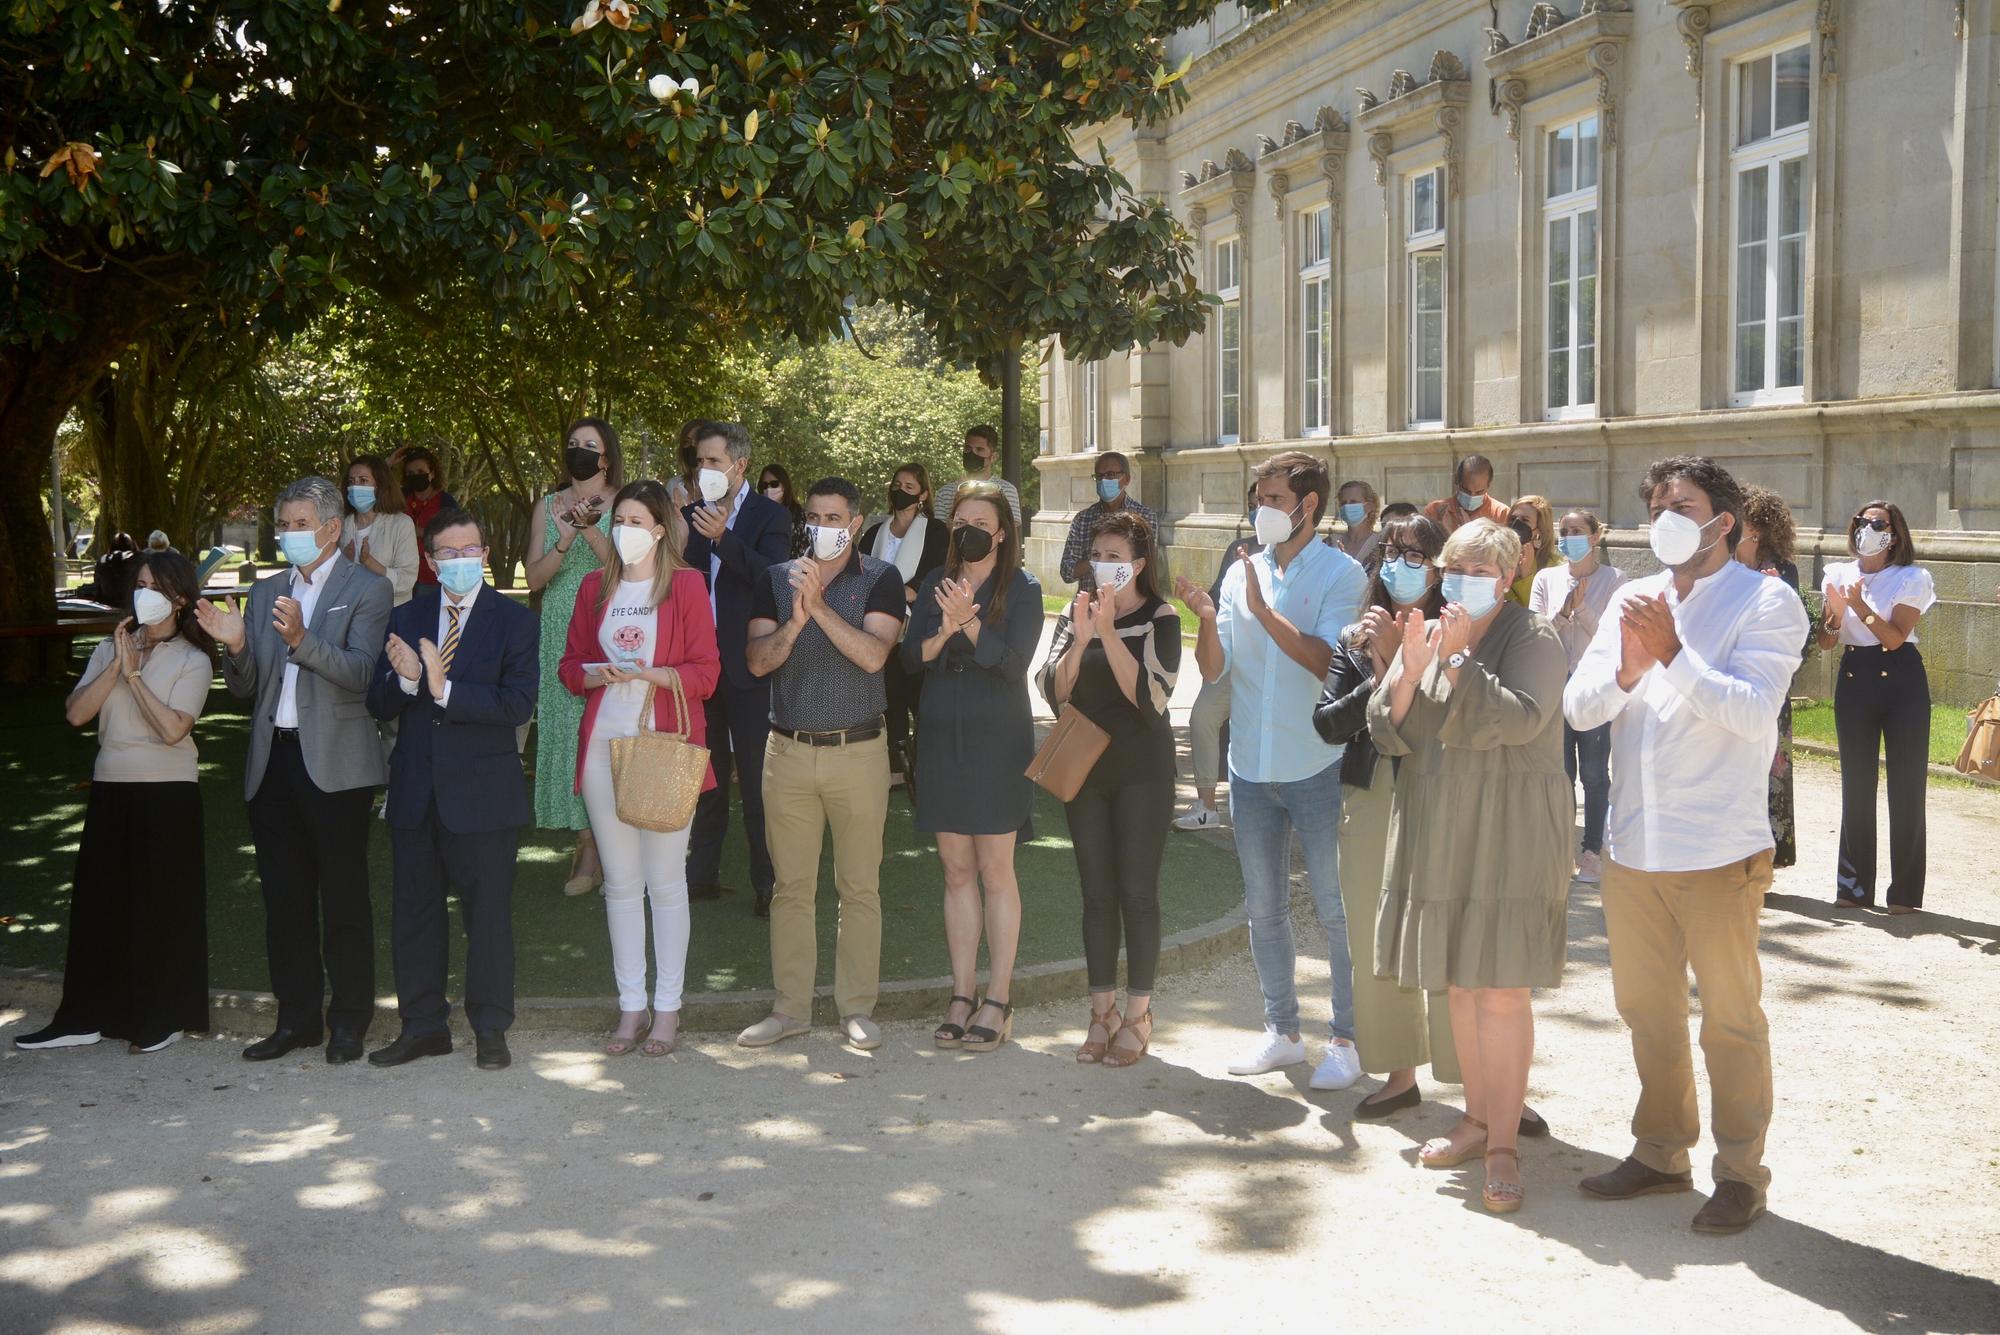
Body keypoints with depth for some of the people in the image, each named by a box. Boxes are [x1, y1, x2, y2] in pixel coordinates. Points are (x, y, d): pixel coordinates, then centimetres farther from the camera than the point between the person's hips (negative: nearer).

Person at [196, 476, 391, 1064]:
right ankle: (296, 1017, 21)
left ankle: (349, 1021, 12)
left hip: (335, 764, -5)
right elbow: (245, 686, 12)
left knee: (343, 898, 2)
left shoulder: (367, 590, -2)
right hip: (272, 763, 6)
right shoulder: (265, 593, 15)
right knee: (284, 897, 11)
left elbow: (359, 673, -15)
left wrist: (301, 638, -30)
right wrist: (235, 646, -8)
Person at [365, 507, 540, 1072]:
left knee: (488, 914, 4)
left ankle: (490, 1030, 17)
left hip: (483, 793, -4)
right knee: (414, 913, 12)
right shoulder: (406, 619, 9)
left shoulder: (515, 621, -3)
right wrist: (404, 679, -17)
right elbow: (379, 704, 4)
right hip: (415, 792, 4)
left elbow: (518, 704, -15)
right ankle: (423, 1026, 25)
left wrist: (444, 689, -21)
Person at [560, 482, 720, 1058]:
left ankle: (667, 1008, 8)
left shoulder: (686, 585, 0)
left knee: (666, 881, -1)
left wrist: (648, 673, -19)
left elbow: (705, 672, -3)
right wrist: (595, 673, -8)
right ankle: (631, 1005, 14)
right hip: (605, 744, 4)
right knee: (620, 882, 7)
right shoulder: (594, 587, 13)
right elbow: (570, 665, 14)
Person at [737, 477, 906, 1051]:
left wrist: (819, 605, -22)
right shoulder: (777, 578, 7)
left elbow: (873, 655, -15)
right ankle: (791, 1008, 17)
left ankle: (857, 1007, 14)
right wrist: (795, 622, -19)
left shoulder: (880, 579, -1)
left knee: (860, 888, 4)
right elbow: (756, 660, -2)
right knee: (791, 887, 8)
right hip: (788, 750, 2)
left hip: (859, 751, -2)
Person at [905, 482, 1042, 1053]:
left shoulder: (1021, 589, -3)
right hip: (942, 740, 4)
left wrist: (969, 623, -26)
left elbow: (1014, 662, -14)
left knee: (995, 870, 0)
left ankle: (998, 1000, 8)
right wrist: (943, 632, -17)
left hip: (997, 742, -4)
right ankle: (962, 996, 14)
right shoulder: (935, 583, 9)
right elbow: (910, 658, 2)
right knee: (956, 870, 8)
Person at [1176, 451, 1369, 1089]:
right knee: (1263, 908, 14)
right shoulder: (1242, 571, 6)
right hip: (1251, 766, 5)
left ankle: (1347, 1039, 13)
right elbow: (1214, 669, 1)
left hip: (1317, 767, -5)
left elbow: (1328, 661, -20)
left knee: (1336, 909, 3)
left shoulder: (1341, 574, -7)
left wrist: (1263, 611, -25)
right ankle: (1281, 1032, 27)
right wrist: (1207, 619, -18)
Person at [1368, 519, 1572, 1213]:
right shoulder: (1426, 635, 10)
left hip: (1508, 836, -5)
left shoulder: (1534, 638, -5)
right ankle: (1477, 1118, 25)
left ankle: (1504, 1142, 0)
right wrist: (1409, 671, -13)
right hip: (1438, 833, 6)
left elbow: (1521, 719, -19)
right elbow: (1386, 732, 3)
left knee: (1501, 989, -7)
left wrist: (1457, 662, -22)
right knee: (1458, 982, 12)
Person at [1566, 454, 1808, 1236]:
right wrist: (1625, 671, -18)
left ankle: (1740, 1172, 20)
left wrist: (1672, 654, -26)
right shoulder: (1633, 600, 9)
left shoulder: (1766, 603, -7)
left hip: (1717, 850, -6)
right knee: (1646, 1008, 17)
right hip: (1632, 843, 6)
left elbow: (1755, 712, -21)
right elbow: (1577, 708, 1)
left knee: (1730, 1018, 5)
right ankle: (1661, 1151, 32)